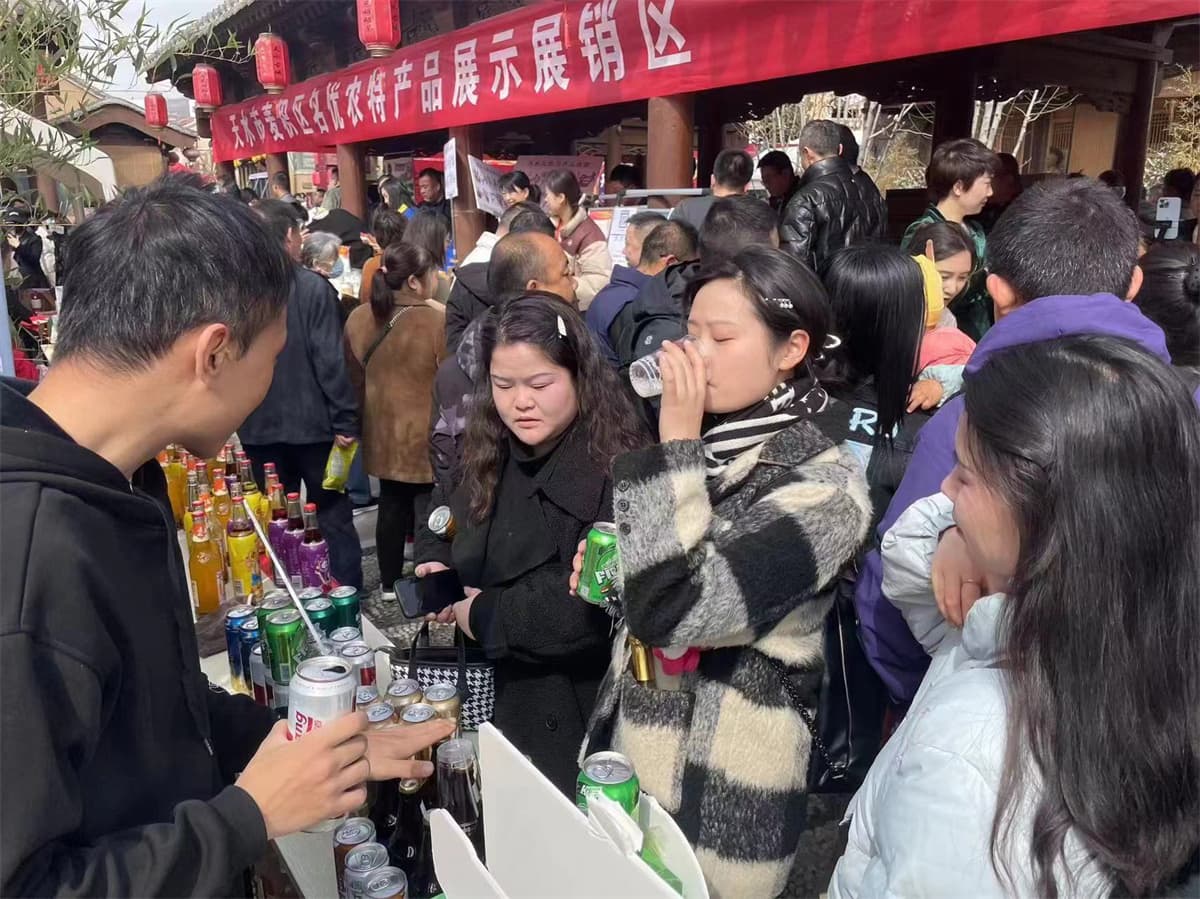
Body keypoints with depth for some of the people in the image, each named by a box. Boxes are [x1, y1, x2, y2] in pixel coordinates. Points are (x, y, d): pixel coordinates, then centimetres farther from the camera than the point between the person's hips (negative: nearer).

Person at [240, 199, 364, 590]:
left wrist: (237, 420, 14)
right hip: (311, 424, -4)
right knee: (333, 517, 9)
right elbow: (330, 361, -16)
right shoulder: (312, 287, -13)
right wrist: (345, 421, -10)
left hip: (258, 429, 4)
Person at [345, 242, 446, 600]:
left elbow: (355, 380, 10)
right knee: (428, 508, 5)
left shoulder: (359, 319, -1)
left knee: (391, 505, 18)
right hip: (429, 436, -6)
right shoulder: (439, 320, -21)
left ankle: (390, 582, 29)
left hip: (382, 434, 6)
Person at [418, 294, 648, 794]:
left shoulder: (615, 472, -20)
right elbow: (439, 530, 18)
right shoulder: (487, 458, 4)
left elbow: (598, 605, -28)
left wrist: (483, 614, -19)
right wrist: (436, 571, -5)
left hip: (578, 722, -6)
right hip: (492, 701, 7)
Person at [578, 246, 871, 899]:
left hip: (719, 787, -7)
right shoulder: (709, 444, 2)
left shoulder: (824, 486, -20)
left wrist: (676, 442, -25)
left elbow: (670, 612, -30)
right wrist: (608, 558, -2)